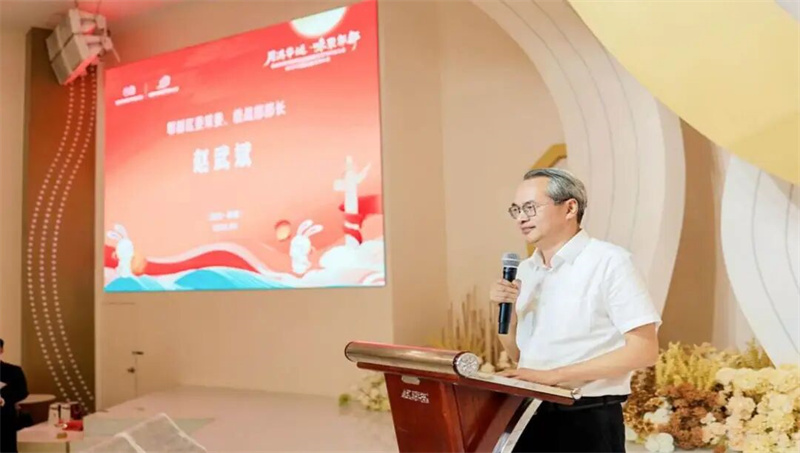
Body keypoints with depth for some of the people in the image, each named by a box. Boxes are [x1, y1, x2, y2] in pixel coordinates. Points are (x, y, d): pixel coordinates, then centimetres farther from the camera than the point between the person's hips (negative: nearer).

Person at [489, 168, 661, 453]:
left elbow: (644, 350, -16)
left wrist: (552, 375, -19)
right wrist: (505, 311, -6)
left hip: (587, 421, -5)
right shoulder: (525, 270, 8)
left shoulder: (609, 261, -11)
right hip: (529, 417, 6)